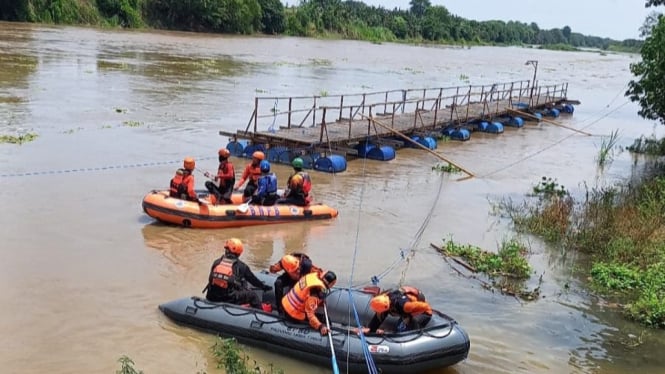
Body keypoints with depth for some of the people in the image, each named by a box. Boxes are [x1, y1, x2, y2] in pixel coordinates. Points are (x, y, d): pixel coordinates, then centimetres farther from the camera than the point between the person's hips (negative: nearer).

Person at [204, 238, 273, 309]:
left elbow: (210, 280, 16)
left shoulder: (216, 262, 7)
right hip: (229, 299, -4)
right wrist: (264, 286, 28)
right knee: (252, 295, 10)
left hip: (212, 298, 4)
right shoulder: (241, 266, -2)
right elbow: (253, 279, 10)